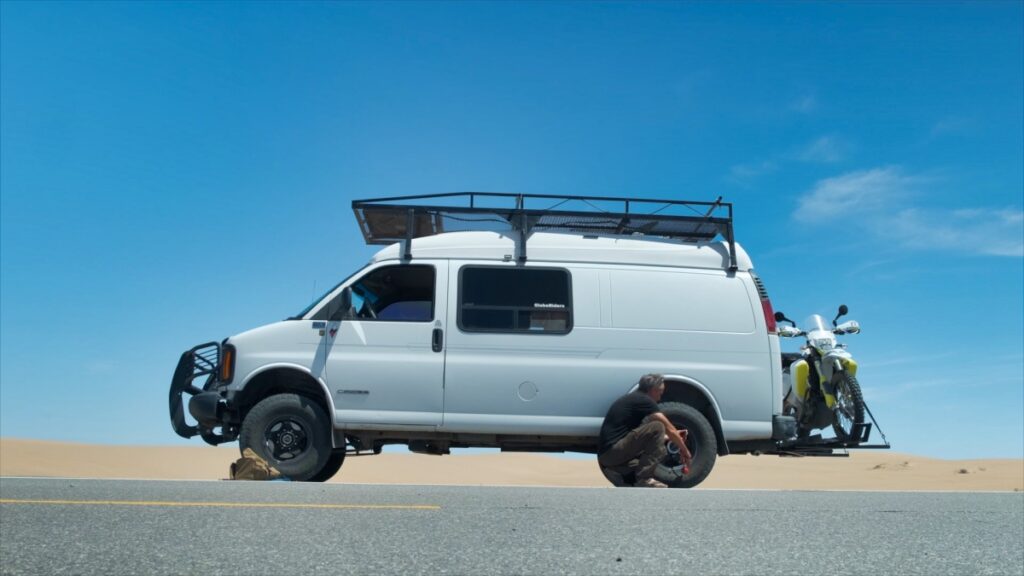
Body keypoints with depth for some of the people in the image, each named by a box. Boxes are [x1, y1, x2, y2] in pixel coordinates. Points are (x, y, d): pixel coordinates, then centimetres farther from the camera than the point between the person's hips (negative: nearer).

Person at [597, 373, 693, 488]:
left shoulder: (632, 399, 22)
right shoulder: (644, 400, -6)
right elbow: (669, 429, -3)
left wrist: (676, 435, 33)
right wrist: (684, 451, 10)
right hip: (612, 452, -10)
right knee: (657, 427, -14)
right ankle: (644, 479, -13)